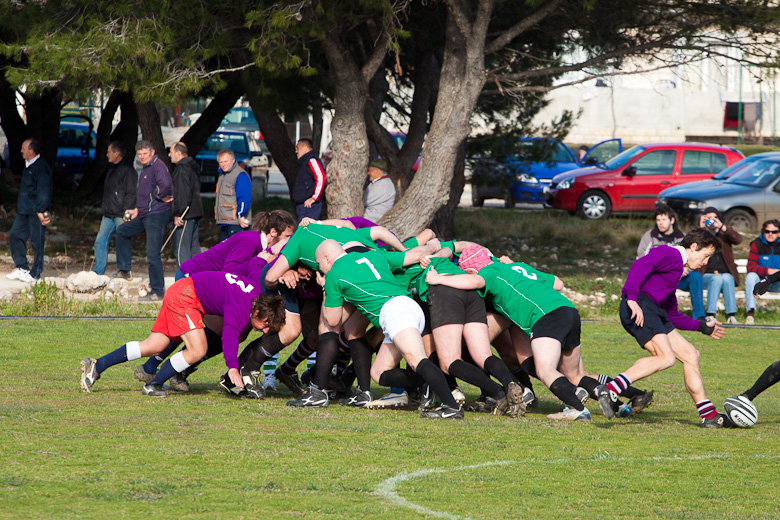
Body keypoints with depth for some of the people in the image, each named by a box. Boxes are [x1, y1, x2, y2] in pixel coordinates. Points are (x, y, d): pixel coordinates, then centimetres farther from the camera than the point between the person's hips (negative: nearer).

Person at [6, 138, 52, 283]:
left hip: (36, 212, -10)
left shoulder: (41, 167, -14)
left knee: (36, 241, -2)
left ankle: (35, 274, 5)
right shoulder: (28, 166, 15)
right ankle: (22, 268, 14)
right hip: (24, 211, 10)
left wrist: (41, 211, -21)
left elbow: (43, 191, -17)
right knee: (15, 236, 7)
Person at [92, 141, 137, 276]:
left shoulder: (128, 170, -10)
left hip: (120, 215, -9)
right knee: (100, 242, 4)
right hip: (108, 214, 9)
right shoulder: (111, 168, 17)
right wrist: (104, 208, 18)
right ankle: (98, 271, 6)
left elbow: (131, 194, -14)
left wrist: (125, 213, -19)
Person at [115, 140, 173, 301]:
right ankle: (125, 270, 28)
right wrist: (137, 210, 22)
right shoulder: (146, 169, 18)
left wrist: (160, 197, -18)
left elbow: (165, 184, -35)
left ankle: (157, 292, -6)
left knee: (153, 254, -10)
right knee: (122, 231, 23)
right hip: (145, 215, 11)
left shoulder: (158, 166, -14)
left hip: (157, 215, -11)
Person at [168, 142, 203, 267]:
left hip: (185, 215, -10)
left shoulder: (182, 169, -14)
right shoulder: (193, 166, 17)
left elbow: (183, 194, -21)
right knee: (194, 249, 14)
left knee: (180, 249, -8)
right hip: (195, 213, 10)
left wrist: (178, 214, -21)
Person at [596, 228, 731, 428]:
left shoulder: (677, 268, 30)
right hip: (640, 307, -11)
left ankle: (709, 415, 13)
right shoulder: (670, 255, -1)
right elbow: (640, 265, -20)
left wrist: (702, 327, 41)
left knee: (690, 354, 10)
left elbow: (672, 315, 36)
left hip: (652, 312, 11)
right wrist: (632, 297, -32)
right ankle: (610, 390, -31)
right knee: (666, 357, -25)